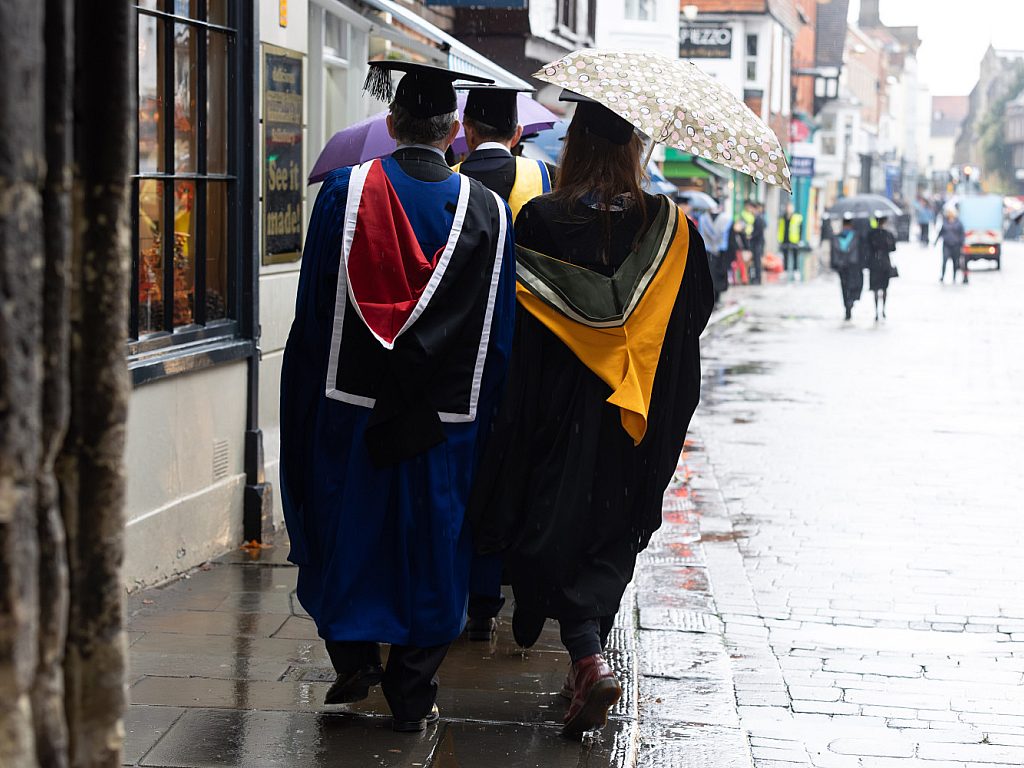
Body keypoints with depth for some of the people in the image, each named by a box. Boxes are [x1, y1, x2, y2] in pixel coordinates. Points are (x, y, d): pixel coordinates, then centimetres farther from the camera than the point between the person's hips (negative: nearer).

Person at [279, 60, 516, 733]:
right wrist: (480, 413, 11)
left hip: (351, 406, -1)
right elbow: (499, 333, 2)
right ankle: (412, 695, 14)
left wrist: (307, 408, 7)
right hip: (445, 419, 1)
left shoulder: (345, 191, -6)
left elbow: (314, 309, -2)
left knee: (344, 535, 18)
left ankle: (354, 658, 16)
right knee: (431, 551, 10)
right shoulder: (489, 210, -2)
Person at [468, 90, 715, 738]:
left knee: (554, 533, 4)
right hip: (635, 419, 2)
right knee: (611, 536, 15)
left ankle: (588, 660, -14)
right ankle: (590, 655, 19)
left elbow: (511, 320, -5)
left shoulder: (539, 222, -10)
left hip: (557, 414, -2)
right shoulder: (669, 226, -4)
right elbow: (699, 309, 5)